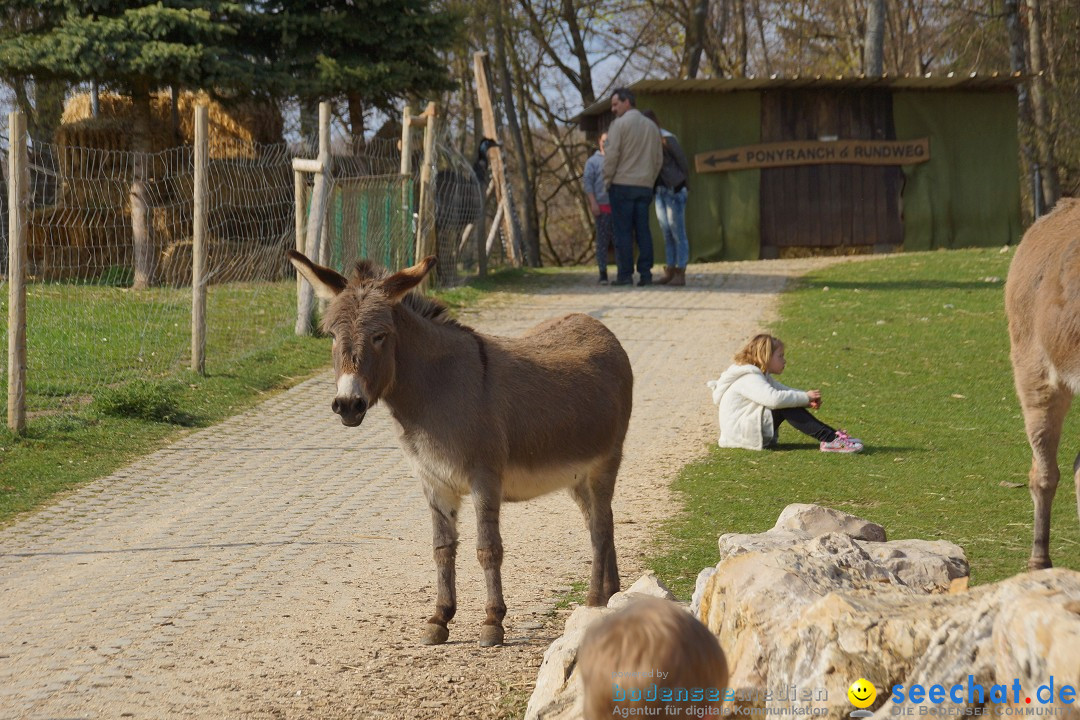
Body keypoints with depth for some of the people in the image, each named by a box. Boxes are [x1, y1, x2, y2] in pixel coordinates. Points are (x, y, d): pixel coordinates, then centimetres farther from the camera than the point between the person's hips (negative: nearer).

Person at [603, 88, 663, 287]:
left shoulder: (619, 124, -6)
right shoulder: (652, 126, 13)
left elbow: (611, 155, -12)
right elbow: (659, 159, 14)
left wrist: (607, 181, -2)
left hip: (622, 185, -5)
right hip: (644, 187, 5)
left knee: (623, 231, -3)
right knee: (643, 230, 6)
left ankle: (625, 274, -5)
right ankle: (645, 274, 1)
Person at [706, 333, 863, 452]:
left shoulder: (762, 376, 18)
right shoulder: (750, 379, -18)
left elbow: (785, 391, 14)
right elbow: (774, 398, -34)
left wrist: (808, 399, -6)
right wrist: (805, 397, -25)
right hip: (741, 434, -10)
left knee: (788, 403, -1)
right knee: (786, 407, -22)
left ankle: (832, 435, -10)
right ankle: (830, 440, -27)